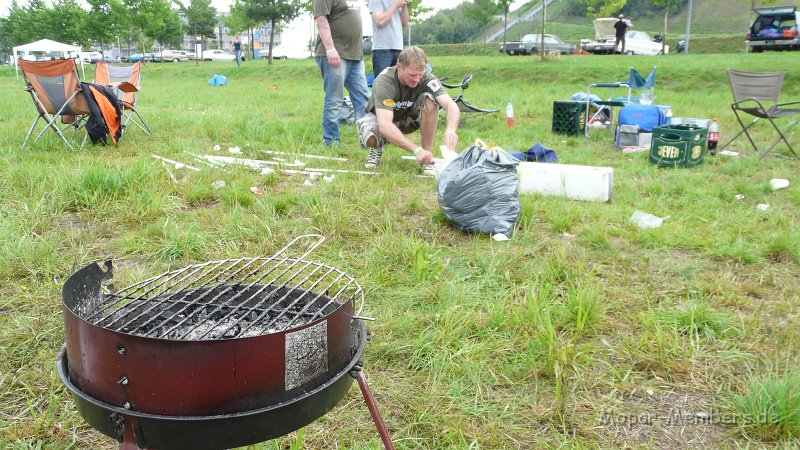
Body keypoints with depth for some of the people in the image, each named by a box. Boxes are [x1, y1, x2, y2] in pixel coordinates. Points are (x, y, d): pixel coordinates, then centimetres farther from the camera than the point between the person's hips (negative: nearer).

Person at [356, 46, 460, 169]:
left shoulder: (426, 77, -26)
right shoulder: (384, 81, -35)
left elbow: (452, 106, -36)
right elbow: (384, 125, -46)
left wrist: (450, 130, -59)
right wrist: (416, 150, -55)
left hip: (408, 118, 3)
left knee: (429, 100, -28)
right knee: (370, 137, -38)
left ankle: (427, 159, -17)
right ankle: (377, 147, 2)